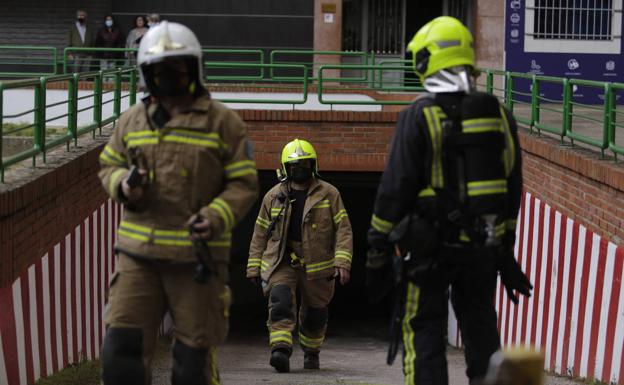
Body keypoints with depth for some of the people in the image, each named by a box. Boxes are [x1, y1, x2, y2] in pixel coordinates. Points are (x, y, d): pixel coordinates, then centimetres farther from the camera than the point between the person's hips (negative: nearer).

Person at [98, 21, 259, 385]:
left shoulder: (224, 122, -1)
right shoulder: (133, 120, 10)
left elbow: (244, 184, -2)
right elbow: (109, 164, 21)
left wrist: (216, 218, -20)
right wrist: (123, 185, -3)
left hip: (198, 256, -3)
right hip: (139, 253, 3)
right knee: (122, 352, -3)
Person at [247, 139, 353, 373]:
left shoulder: (329, 194, 2)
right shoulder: (273, 196, 7)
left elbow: (343, 230, -2)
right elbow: (260, 233, 12)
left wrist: (342, 262, -14)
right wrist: (254, 267, 9)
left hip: (317, 265, 0)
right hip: (281, 263, 0)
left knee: (314, 314, 11)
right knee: (281, 301, -24)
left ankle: (311, 352, 36)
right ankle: (280, 350, -32)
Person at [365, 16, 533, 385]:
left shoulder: (420, 116, -10)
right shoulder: (499, 115, 7)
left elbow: (396, 188, -11)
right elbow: (512, 186, 12)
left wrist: (378, 248, -4)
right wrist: (505, 249, 19)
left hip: (432, 245, -4)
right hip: (484, 245, 5)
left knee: (425, 332, 4)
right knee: (481, 332, 15)